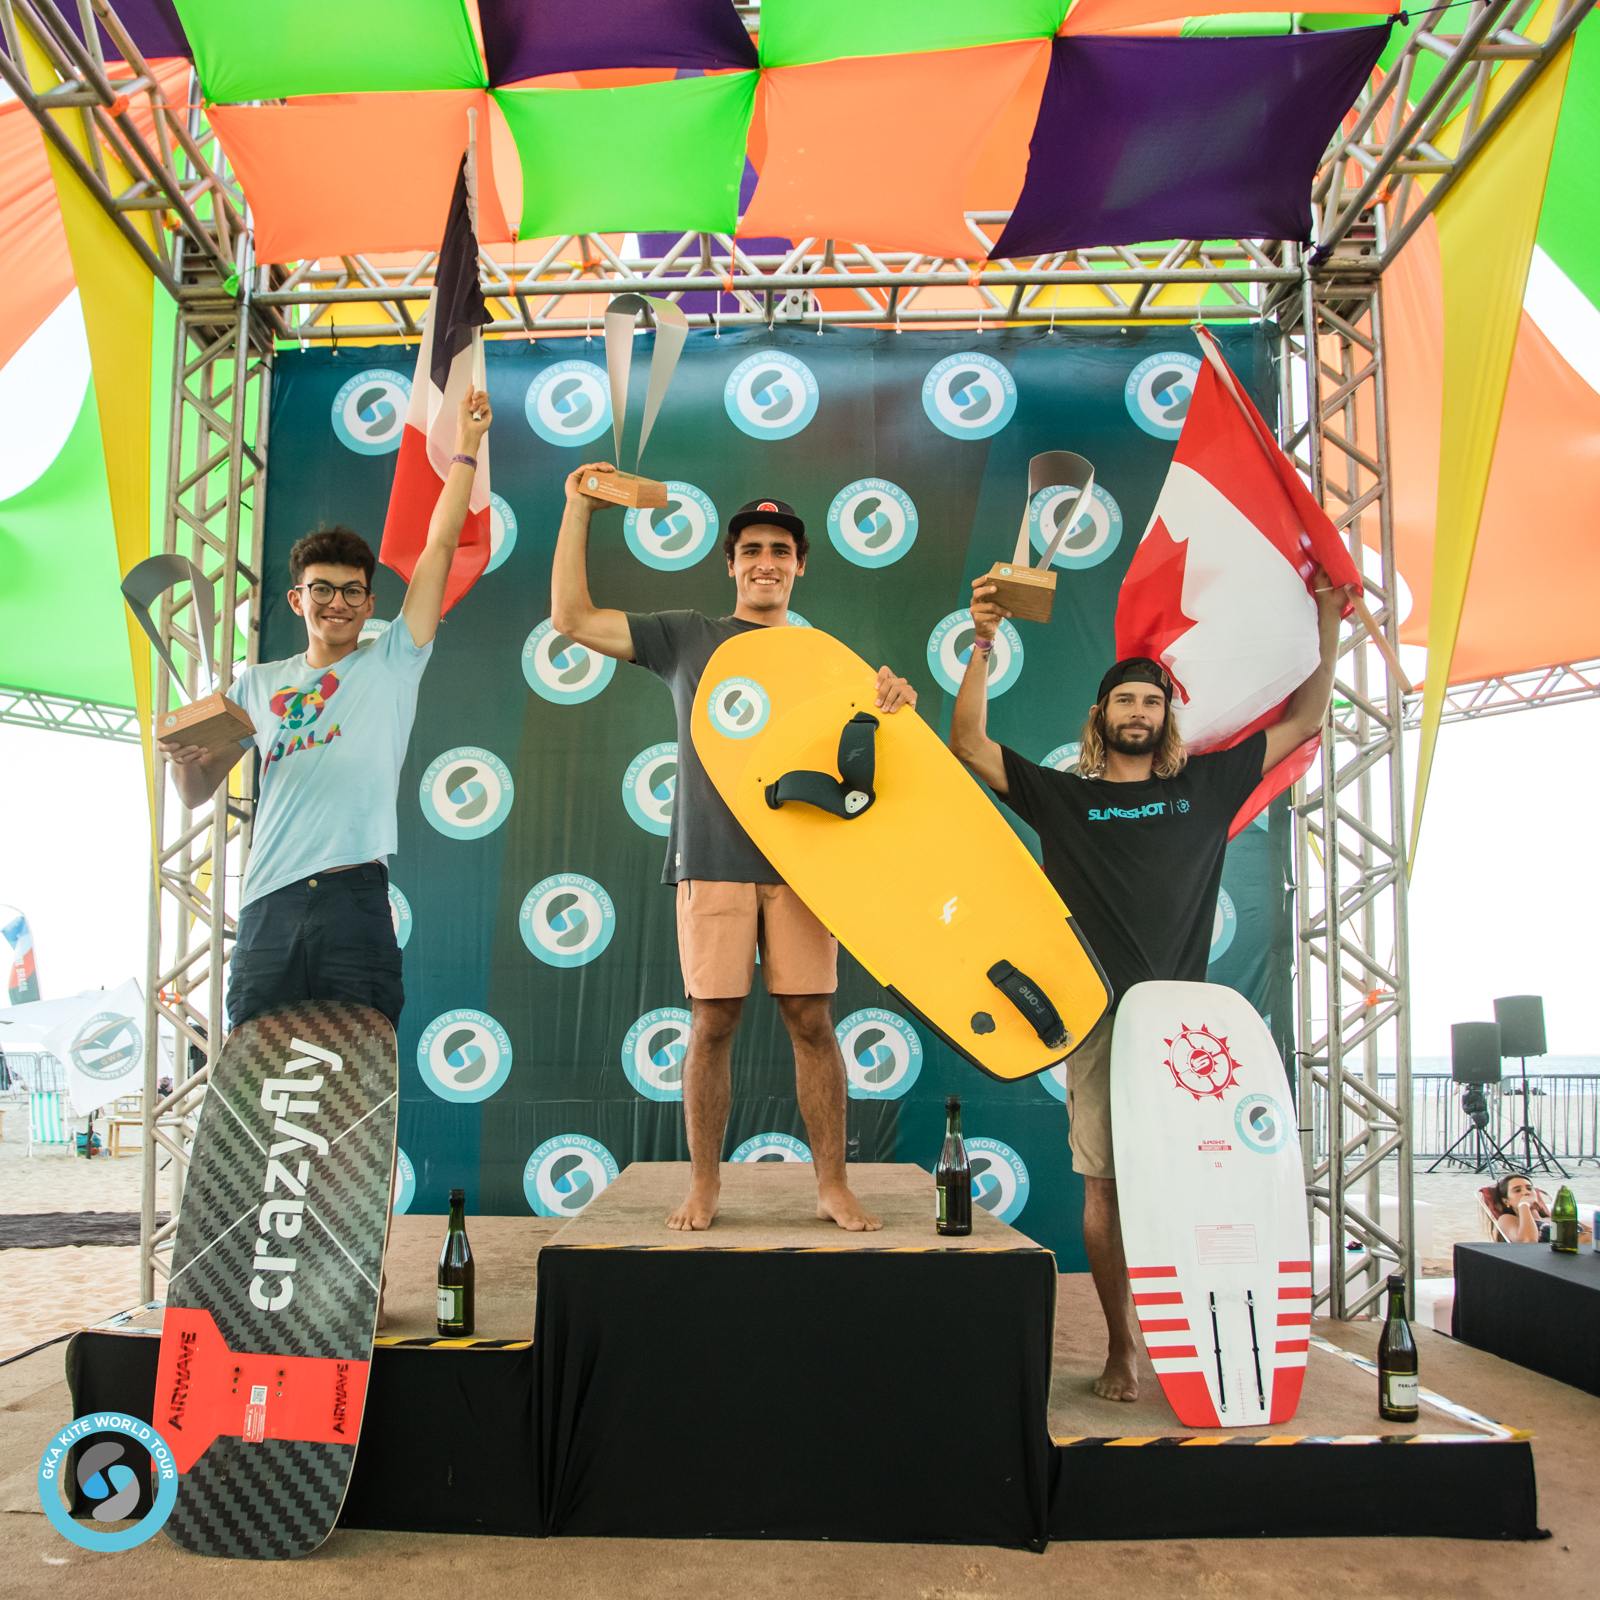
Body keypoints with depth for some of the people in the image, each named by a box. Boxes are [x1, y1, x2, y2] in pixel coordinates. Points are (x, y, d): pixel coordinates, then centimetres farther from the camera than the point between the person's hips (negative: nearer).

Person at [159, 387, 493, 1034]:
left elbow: (440, 545, 7)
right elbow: (198, 791, 20)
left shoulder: (391, 663, 11)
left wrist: (465, 447, 7)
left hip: (354, 896, -2)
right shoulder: (258, 683, 19)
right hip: (267, 906, 2)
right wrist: (182, 754, -2)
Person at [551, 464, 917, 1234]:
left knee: (811, 1020, 0)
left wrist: (896, 698, -11)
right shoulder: (687, 637, 13)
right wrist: (579, 509, 8)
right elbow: (572, 617, 8)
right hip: (713, 856, -1)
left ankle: (833, 1185, 11)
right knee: (712, 1024, 0)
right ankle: (704, 1186, 13)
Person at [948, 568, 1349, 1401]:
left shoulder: (1203, 787, 15)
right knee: (1104, 1183, 0)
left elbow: (1303, 720, 20)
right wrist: (983, 646, -5)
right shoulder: (1065, 797, 10)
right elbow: (969, 745, 4)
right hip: (1100, 1018, -1)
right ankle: (1120, 1346, 11)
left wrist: (1327, 619, 15)